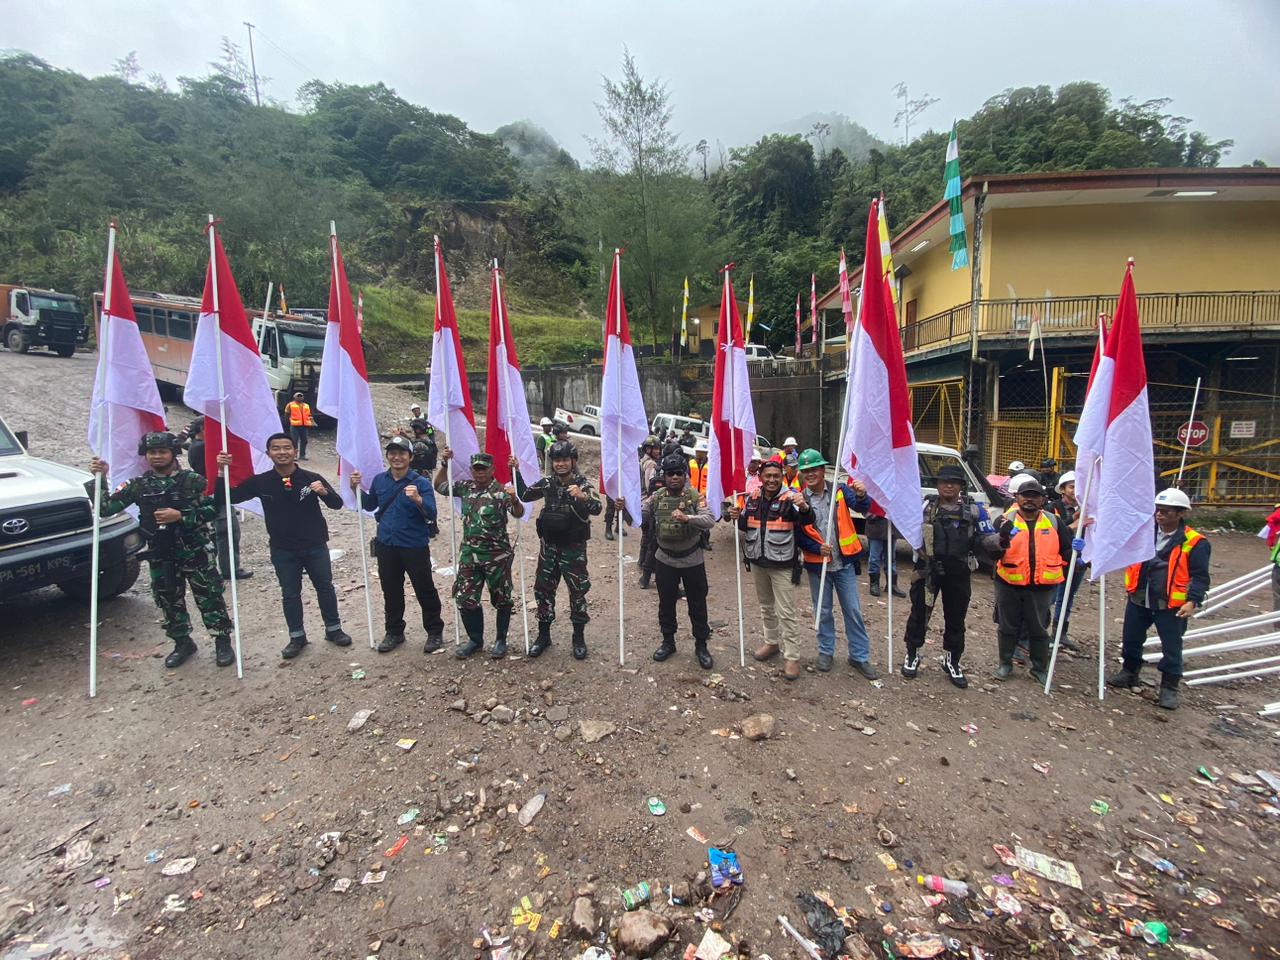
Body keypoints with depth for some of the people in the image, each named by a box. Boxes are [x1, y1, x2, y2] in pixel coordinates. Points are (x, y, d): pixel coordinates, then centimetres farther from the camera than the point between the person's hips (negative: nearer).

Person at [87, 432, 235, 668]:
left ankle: (223, 642, 13)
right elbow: (106, 508, 5)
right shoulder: (138, 485, 6)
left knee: (209, 598, 1)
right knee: (169, 601, 14)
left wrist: (180, 516, -21)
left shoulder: (192, 480, -6)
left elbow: (210, 511, -10)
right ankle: (182, 643, 30)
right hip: (160, 556, 4)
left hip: (195, 552, -4)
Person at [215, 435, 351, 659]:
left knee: (325, 587, 12)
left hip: (315, 546, -1)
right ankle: (297, 636, 27)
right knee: (290, 594, 11)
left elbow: (337, 504, -11)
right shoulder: (260, 482, -5)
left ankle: (333, 629, 29)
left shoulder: (311, 479, -10)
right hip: (282, 550, 1)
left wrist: (324, 492, -32)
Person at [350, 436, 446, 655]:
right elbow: (370, 505, 20)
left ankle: (435, 632, 21)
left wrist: (418, 499, -40)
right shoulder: (379, 480, 3)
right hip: (385, 546, 5)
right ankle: (394, 632, 34)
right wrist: (356, 489, 5)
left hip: (415, 546, -5)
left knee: (425, 590, 5)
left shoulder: (421, 482, -13)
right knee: (391, 591, 17)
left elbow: (431, 514, -22)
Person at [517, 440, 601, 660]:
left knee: (577, 592, 4)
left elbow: (596, 509, -27)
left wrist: (582, 497, -47)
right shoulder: (547, 483, 1)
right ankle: (543, 635, 27)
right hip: (548, 545, 4)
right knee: (543, 589, 10)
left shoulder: (582, 484, -12)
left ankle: (579, 637, 20)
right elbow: (524, 495, 15)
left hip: (573, 548, -4)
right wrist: (516, 471, 5)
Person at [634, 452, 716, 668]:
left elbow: (710, 520, -26)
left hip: (692, 560, -2)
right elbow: (638, 515, -11)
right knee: (666, 603, 15)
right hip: (665, 560, 2)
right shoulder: (657, 497, -5)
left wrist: (687, 518, -43)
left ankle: (701, 646, 26)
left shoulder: (695, 497, -12)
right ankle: (668, 642, 34)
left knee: (698, 605, 10)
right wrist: (625, 507, -32)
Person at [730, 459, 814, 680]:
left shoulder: (790, 497, -13)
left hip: (782, 564, -6)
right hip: (757, 562, 6)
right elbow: (745, 525, 14)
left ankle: (792, 657, 7)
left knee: (785, 612, -2)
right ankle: (771, 642, 39)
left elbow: (807, 520, -28)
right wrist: (738, 517, -8)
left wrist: (804, 508, -50)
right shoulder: (753, 498, 2)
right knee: (766, 606, 21)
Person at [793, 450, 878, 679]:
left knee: (853, 611, 8)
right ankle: (826, 651, 30)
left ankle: (860, 656, 21)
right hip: (817, 564, 0)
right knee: (823, 611, 13)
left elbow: (862, 507, -18)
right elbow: (797, 534, -3)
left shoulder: (840, 490, -4)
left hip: (844, 562, 0)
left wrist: (861, 496, -39)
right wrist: (817, 548, -16)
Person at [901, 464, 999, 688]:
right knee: (919, 613, 7)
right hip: (927, 570, -1)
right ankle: (912, 655, 25)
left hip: (958, 573, 2)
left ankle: (952, 661, 30)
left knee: (956, 618, 12)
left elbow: (985, 540, 6)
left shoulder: (974, 510, 4)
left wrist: (1001, 537, -14)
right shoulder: (924, 506, 1)